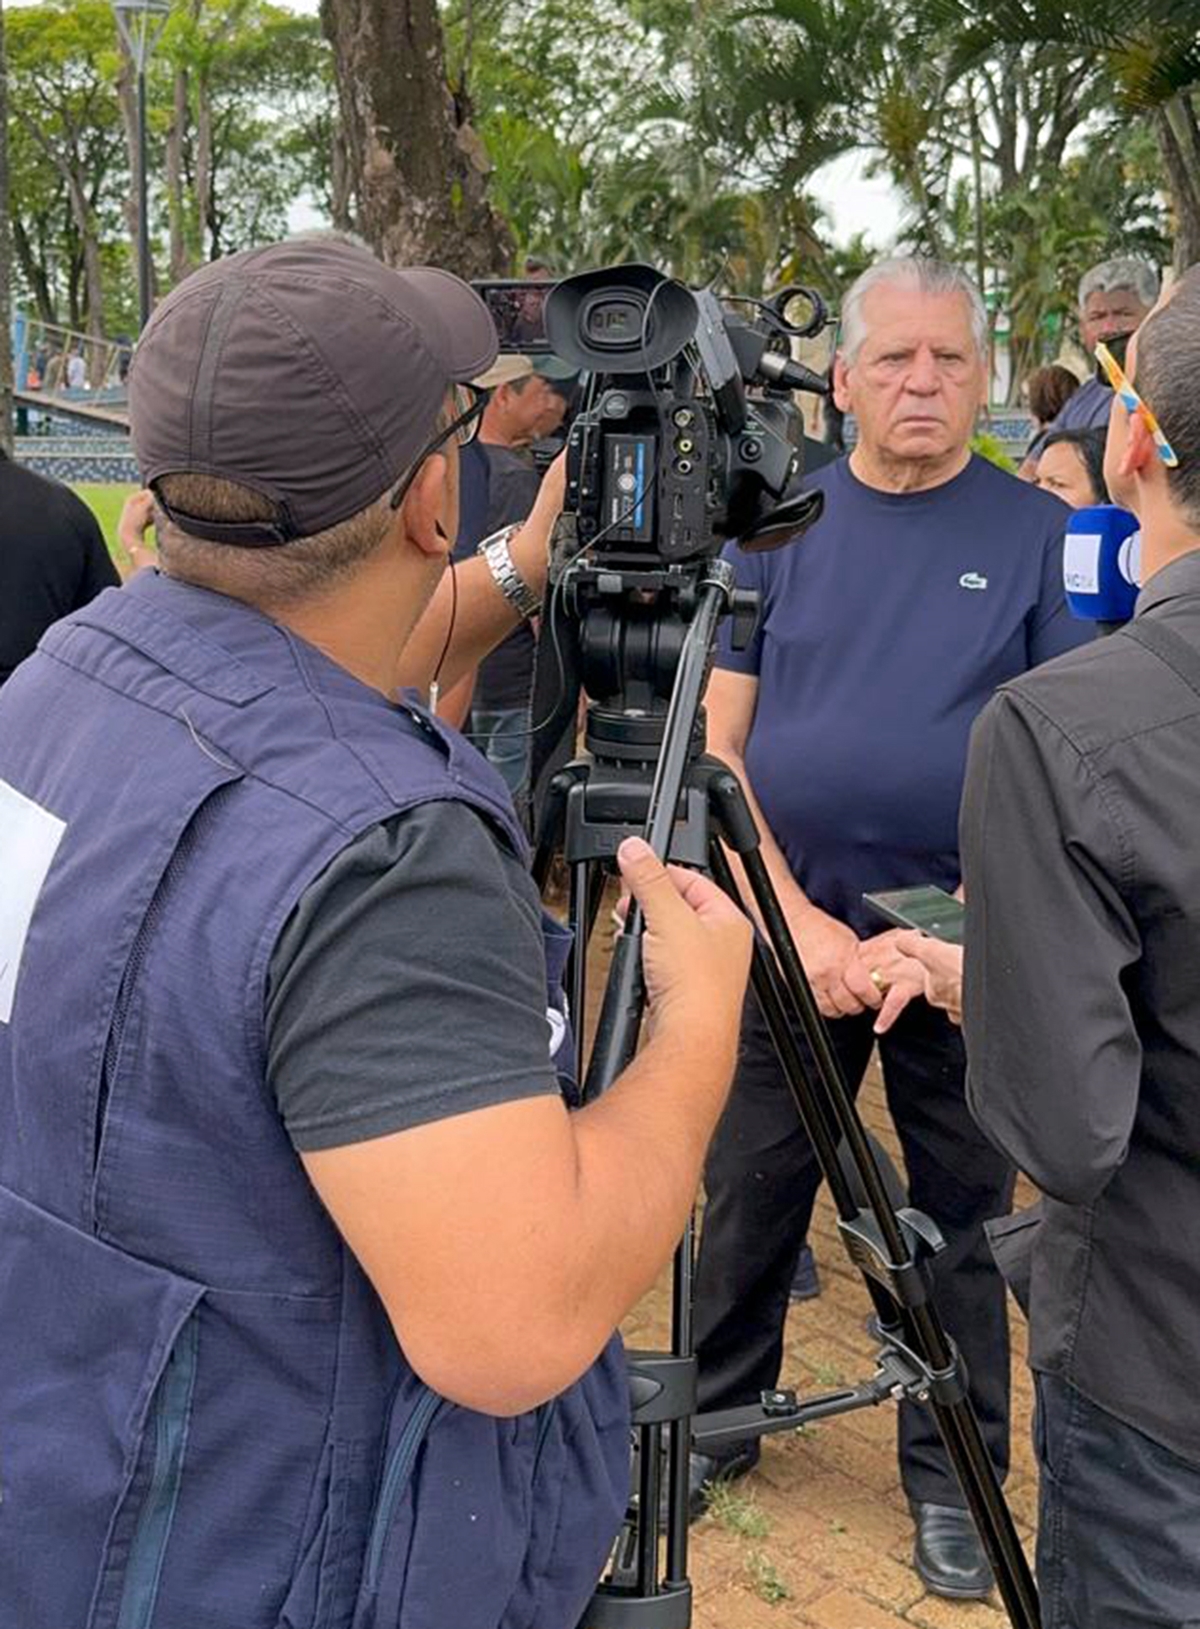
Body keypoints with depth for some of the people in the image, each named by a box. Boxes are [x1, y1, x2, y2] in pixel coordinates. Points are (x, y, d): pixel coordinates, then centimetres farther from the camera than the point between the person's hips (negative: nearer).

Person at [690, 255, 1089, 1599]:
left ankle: (950, 1479, 30)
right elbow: (719, 740, -1)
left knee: (961, 1223, 12)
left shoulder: (1037, 532, 0)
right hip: (785, 925, 1)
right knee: (748, 1199, 12)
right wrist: (799, 919, -11)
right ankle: (717, 1417, 34)